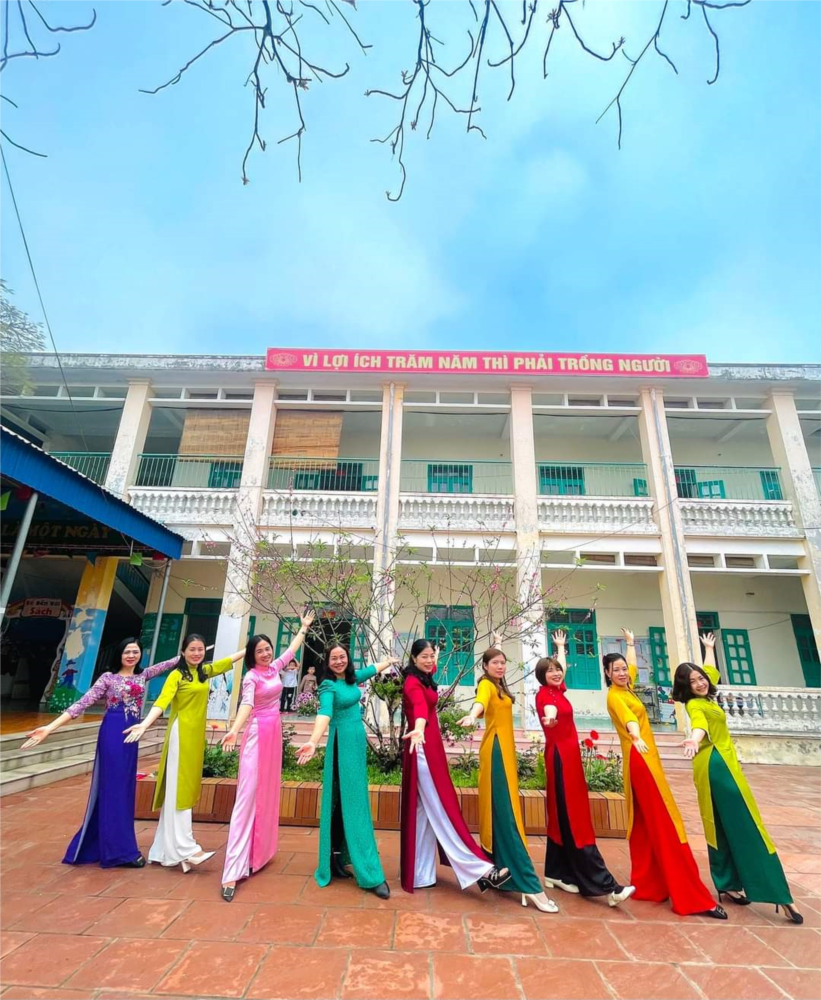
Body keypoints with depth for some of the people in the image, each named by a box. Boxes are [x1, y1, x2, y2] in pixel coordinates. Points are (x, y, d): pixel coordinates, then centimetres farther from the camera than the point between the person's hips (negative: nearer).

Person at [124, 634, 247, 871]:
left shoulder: (205, 672, 9)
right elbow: (162, 701, -21)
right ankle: (185, 848, 0)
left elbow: (230, 659, 17)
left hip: (197, 734, 7)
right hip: (181, 733, -7)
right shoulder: (176, 675, -9)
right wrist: (145, 724, -37)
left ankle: (166, 850, 23)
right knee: (179, 789, -3)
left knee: (188, 787, 12)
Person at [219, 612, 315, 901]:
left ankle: (259, 853, 27)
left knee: (268, 794, 13)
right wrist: (234, 730, -45)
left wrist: (304, 628, 29)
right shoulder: (251, 677, -11)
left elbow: (292, 650, 21)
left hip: (275, 732, 7)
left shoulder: (274, 668, 6)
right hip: (257, 734, -7)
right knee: (248, 796, -10)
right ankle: (233, 872, -9)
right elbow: (246, 704, -28)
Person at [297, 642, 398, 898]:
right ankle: (370, 872, -2)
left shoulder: (351, 679, 6)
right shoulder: (328, 685, -14)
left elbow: (372, 670, 25)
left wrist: (389, 661, 40)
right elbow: (324, 713, -30)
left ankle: (338, 859, 22)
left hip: (358, 740, 8)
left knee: (350, 801, 11)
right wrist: (313, 742, -45)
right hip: (343, 743, -8)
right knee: (350, 802, -5)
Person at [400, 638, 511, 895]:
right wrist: (419, 729, -57)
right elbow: (419, 706, -41)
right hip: (423, 749, -10)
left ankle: (420, 874, 22)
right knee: (442, 811, -5)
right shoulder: (413, 683, -18)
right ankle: (479, 869, -3)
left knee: (425, 812, 14)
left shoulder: (423, 679, 10)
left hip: (430, 748, 10)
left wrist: (435, 659, 52)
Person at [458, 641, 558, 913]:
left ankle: (498, 867, 25)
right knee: (505, 813, -10)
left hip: (505, 749, 9)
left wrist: (498, 646, 39)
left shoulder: (499, 686, 10)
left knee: (501, 811, 14)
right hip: (496, 750, -9)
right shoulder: (486, 685, -15)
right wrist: (472, 715, -55)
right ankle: (529, 884, -12)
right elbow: (480, 701, -38)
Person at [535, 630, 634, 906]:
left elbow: (563, 665, 31)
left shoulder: (557, 689, 9)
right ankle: (605, 885, -9)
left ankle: (557, 873, 20)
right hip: (560, 756, -9)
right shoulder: (544, 694, -15)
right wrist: (550, 717, -63)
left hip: (568, 755, 9)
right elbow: (550, 710, -41)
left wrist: (561, 647, 44)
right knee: (574, 820, -8)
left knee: (564, 817, 12)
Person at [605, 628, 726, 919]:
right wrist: (636, 737, -56)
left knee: (645, 825, 13)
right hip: (640, 758, -9)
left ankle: (647, 882, 20)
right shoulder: (614, 696, -16)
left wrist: (630, 643, 41)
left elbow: (633, 666, 31)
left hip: (647, 757, 9)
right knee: (664, 824, -8)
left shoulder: (627, 688, 10)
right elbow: (627, 718, -38)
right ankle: (691, 896, -5)